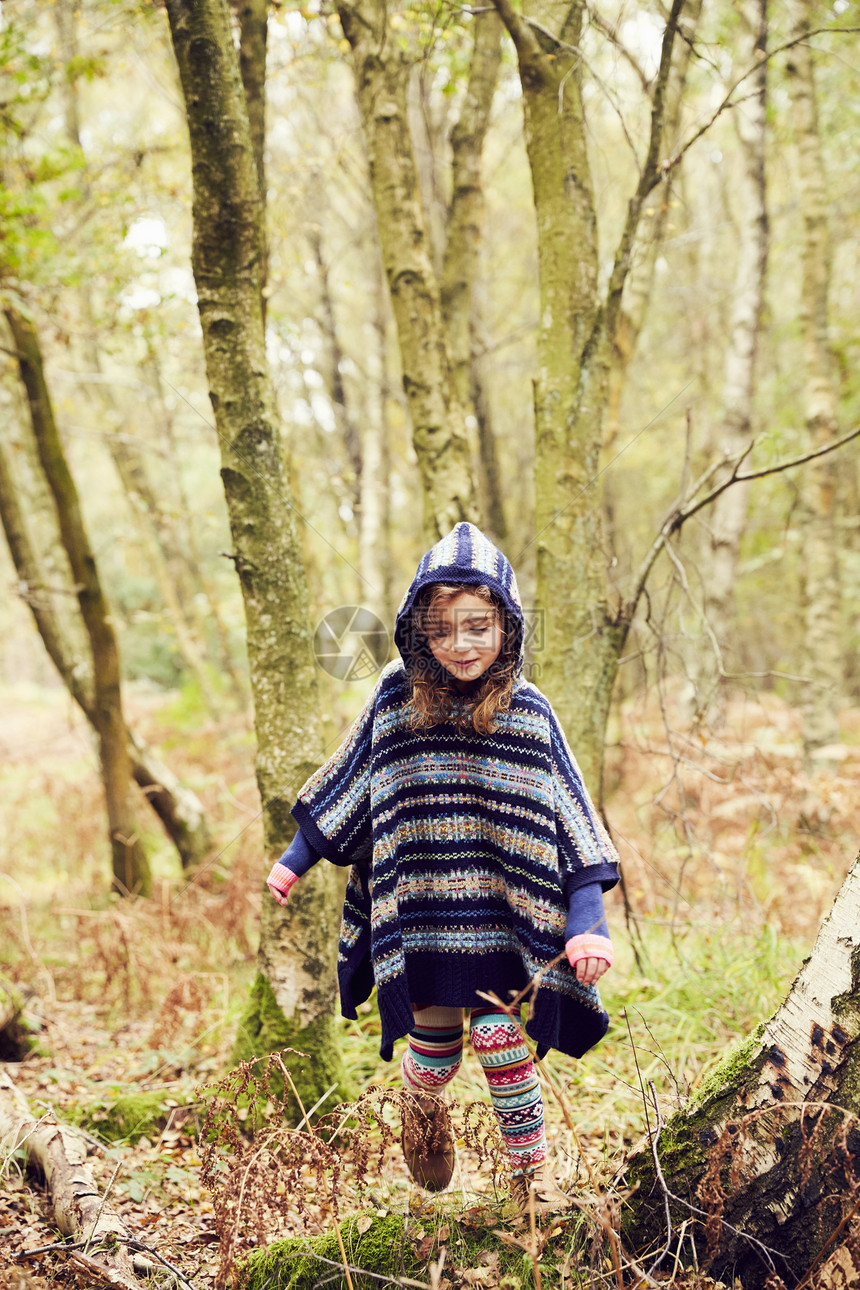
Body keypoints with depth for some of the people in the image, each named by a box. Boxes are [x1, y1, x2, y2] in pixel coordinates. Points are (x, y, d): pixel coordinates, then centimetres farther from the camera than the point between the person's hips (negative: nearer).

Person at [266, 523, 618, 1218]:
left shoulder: (527, 711, -7)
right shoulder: (396, 698, -5)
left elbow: (571, 818, -5)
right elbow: (344, 789, 9)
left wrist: (589, 919, -13)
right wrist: (296, 859, 14)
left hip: (499, 912, -1)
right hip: (420, 907, 1)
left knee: (501, 1037, -7)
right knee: (434, 1043, 7)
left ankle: (531, 1168, 15)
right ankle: (424, 1105, 43)